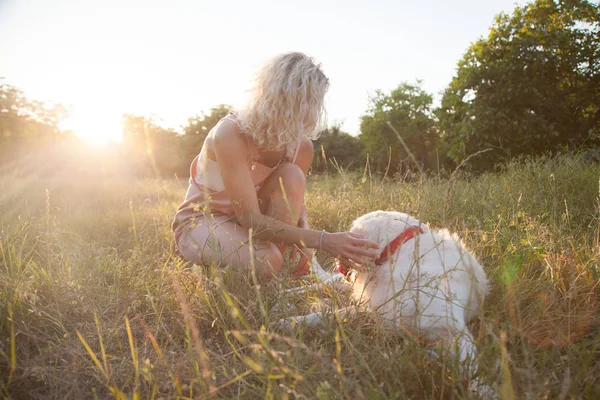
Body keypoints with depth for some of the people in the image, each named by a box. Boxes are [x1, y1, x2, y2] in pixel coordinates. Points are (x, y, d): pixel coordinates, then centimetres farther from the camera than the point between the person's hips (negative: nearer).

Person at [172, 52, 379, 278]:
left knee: (292, 176, -24)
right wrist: (322, 240, -43)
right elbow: (250, 219, -35)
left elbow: (295, 200, 2)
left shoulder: (302, 146, -13)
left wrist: (303, 233, -22)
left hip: (244, 222, 6)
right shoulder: (231, 134, -31)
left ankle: (275, 278, -14)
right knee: (266, 260, -35)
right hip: (199, 222, -5)